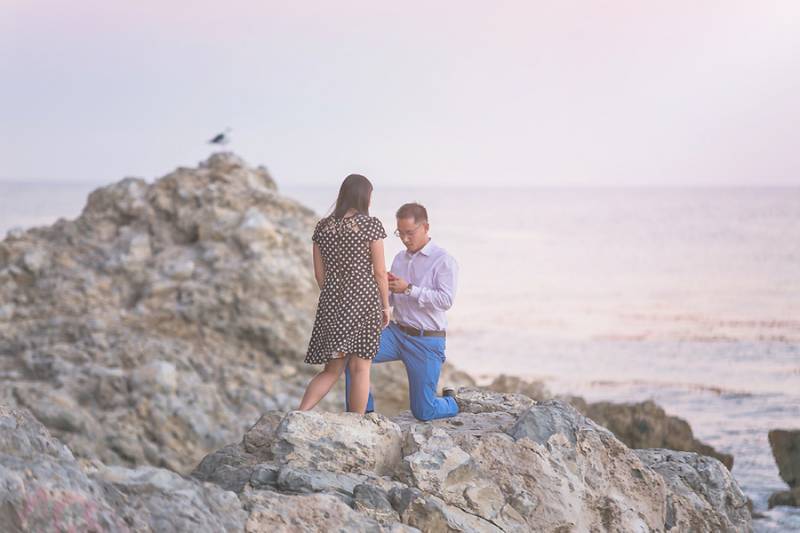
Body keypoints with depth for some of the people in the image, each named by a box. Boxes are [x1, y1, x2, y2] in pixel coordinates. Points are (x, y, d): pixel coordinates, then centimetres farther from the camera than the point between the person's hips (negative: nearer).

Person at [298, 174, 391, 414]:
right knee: (360, 368, 3)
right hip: (364, 299, -4)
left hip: (332, 301, 4)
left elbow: (319, 273, 10)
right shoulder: (371, 224, -5)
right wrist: (386, 306, 6)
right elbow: (379, 272, -4)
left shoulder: (322, 226, 7)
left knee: (332, 370, 11)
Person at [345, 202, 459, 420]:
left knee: (424, 411, -2)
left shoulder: (443, 260, -8)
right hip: (397, 333, 5)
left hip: (427, 340, -5)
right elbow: (390, 300, 14)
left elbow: (446, 300, -21)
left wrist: (409, 289, -27)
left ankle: (454, 403, 32)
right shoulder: (400, 259, 12)